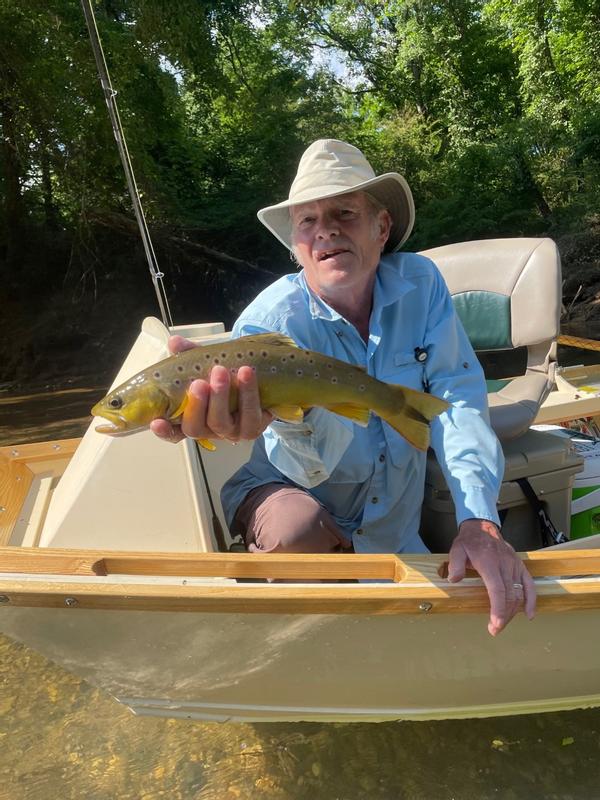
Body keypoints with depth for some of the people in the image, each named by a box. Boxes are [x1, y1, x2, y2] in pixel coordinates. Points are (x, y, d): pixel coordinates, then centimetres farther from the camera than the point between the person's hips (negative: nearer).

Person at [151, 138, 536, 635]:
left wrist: (479, 523, -32)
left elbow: (456, 394, -18)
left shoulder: (420, 283, -13)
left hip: (395, 529, 4)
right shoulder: (271, 321, -24)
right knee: (297, 528, -35)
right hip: (287, 496, -3)